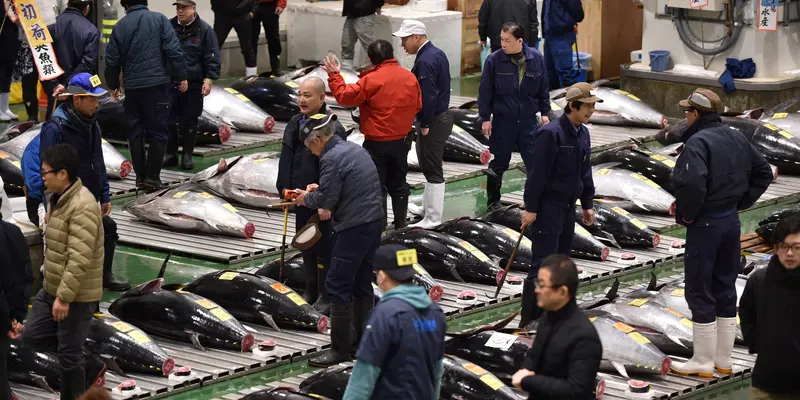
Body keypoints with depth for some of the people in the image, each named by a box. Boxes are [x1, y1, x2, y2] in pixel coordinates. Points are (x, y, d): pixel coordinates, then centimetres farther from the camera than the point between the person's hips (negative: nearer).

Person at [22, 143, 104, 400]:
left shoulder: (83, 207, -24)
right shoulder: (57, 199, 8)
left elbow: (79, 259, -28)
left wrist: (64, 297, -27)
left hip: (76, 295, -10)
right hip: (52, 288, 10)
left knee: (69, 355, 0)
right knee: (31, 335, 13)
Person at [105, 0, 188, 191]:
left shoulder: (120, 27, 4)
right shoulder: (159, 19, -3)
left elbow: (112, 60, 7)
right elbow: (173, 50, -10)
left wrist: (113, 85, 21)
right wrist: (181, 76, -3)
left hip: (132, 87, 2)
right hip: (157, 83, -2)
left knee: (135, 132, 12)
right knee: (158, 131, 2)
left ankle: (140, 175, 11)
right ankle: (152, 176, -4)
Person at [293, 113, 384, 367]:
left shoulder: (331, 159, -16)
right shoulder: (355, 149, 12)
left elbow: (326, 200, -16)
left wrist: (306, 198, 3)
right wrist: (320, 189, 15)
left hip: (355, 229, -9)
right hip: (374, 222, 9)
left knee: (337, 287, -2)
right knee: (361, 284, 17)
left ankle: (340, 349, 2)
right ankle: (363, 342, 24)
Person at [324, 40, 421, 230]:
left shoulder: (371, 80, -19)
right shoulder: (409, 77, 0)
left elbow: (345, 96, -18)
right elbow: (417, 105, 10)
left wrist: (334, 76, -6)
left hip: (377, 144, -6)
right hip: (401, 141, 6)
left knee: (377, 186, 3)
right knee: (398, 183, 18)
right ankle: (401, 225, 26)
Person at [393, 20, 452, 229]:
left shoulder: (425, 61, -23)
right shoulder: (437, 53, 9)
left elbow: (428, 96, -27)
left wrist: (424, 124, -18)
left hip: (432, 121, -10)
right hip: (442, 116, 10)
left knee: (432, 170, -3)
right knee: (430, 166, 21)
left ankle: (432, 218, 3)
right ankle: (427, 207, 34)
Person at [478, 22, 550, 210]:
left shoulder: (536, 58, -4)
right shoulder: (494, 60, -10)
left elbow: (543, 88, 7)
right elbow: (485, 91, -5)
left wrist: (544, 112, 8)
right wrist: (485, 118, -5)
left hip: (528, 120, 1)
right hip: (502, 121, -1)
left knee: (534, 161, 2)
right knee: (499, 163, 9)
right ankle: (493, 200, 24)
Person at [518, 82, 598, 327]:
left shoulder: (583, 134, 8)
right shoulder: (551, 133, -18)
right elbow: (537, 173, -18)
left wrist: (587, 204, 16)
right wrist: (531, 208, -18)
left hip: (567, 207, 8)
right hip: (547, 207, -8)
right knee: (543, 265, -8)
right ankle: (529, 320, -3)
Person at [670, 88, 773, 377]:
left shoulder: (698, 142, -18)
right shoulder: (737, 139, 8)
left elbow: (693, 183, -32)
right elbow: (763, 173, 15)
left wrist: (685, 214, -15)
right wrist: (740, 202, 13)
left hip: (704, 224, -8)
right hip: (731, 221, 8)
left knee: (699, 291, 2)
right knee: (725, 289, 14)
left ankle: (703, 362, 7)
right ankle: (723, 360, 21)